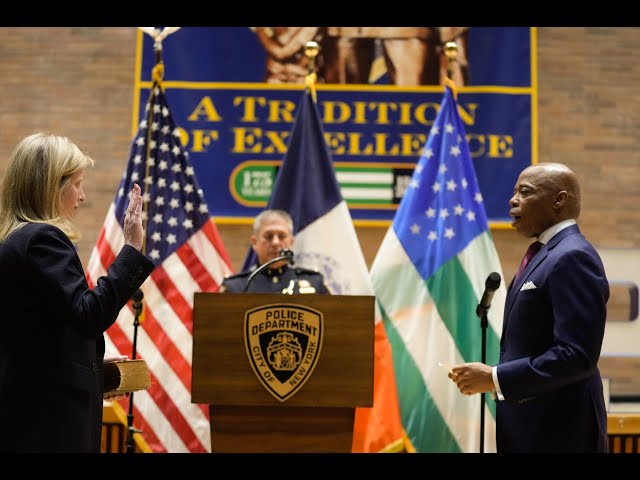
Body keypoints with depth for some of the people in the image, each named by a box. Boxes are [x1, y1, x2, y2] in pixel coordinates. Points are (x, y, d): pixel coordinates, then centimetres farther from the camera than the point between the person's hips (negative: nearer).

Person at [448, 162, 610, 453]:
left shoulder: (573, 257, -17)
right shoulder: (547, 254, 14)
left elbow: (577, 355, -24)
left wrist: (495, 378, -20)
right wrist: (485, 375, 6)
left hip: (557, 431, -9)